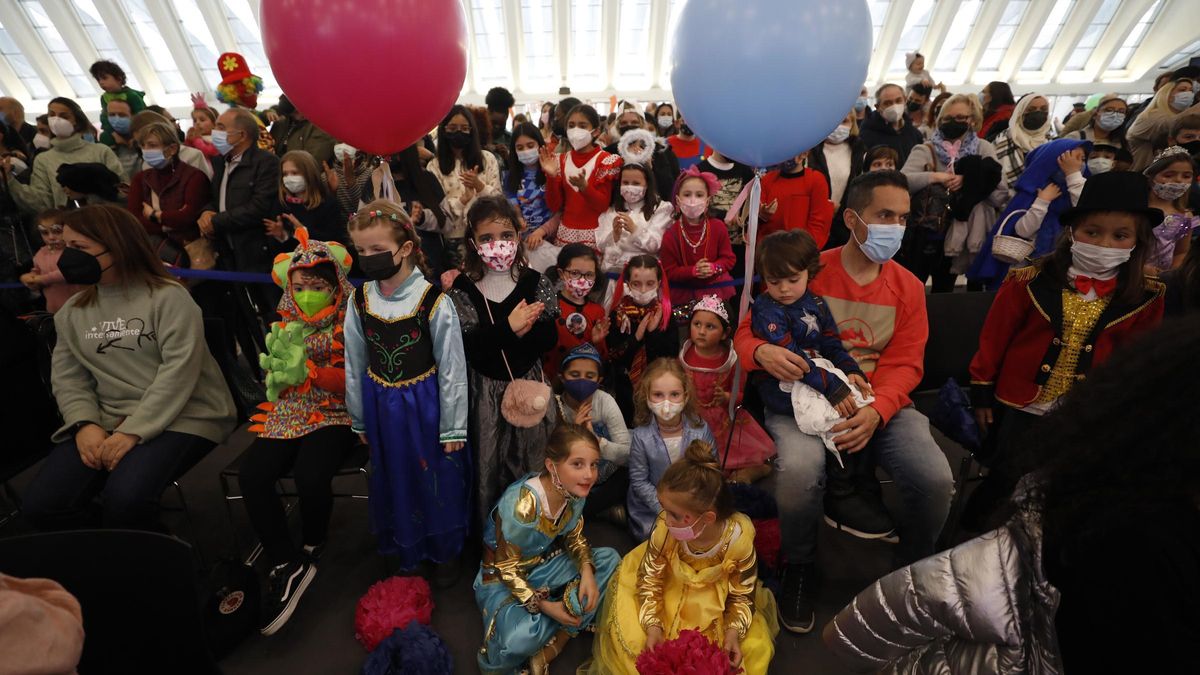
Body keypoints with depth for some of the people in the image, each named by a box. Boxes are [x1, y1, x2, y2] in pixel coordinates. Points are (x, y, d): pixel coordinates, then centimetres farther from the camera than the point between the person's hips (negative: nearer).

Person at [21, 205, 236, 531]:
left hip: (181, 418, -6)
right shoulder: (72, 311, 14)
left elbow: (179, 371, -15)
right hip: (106, 422, 6)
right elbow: (68, 378, 10)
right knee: (41, 504, -12)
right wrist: (84, 424, -9)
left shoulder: (169, 296, -7)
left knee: (125, 498, -28)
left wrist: (133, 432, -19)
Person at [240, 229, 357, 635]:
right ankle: (285, 564, -7)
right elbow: (277, 387, 9)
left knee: (310, 475, -30)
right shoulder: (286, 324, 12)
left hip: (335, 415, -5)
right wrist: (280, 365, -14)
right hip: (289, 416, 5)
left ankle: (312, 550, 4)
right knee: (251, 474, -22)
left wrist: (309, 372, -27)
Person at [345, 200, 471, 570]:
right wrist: (359, 418, 12)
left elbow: (451, 368, -13)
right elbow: (355, 365, 6)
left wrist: (453, 427, -9)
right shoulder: (360, 301, -4)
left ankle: (445, 549, 39)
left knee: (437, 479, 13)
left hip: (425, 405, -4)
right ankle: (407, 549, 45)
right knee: (395, 480, 20)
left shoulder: (433, 302, -18)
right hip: (381, 407, 4)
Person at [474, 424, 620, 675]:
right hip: (502, 579, -7)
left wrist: (587, 572, -16)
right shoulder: (521, 505, -33)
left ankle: (549, 650, -7)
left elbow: (575, 538, 1)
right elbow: (508, 568, -20)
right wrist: (544, 605, -21)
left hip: (543, 564, 7)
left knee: (610, 560, -9)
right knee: (520, 637, -36)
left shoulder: (575, 492, -15)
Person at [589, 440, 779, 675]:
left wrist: (734, 632, -28)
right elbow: (649, 578, -15)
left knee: (754, 646, -12)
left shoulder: (739, 540, -33)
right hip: (671, 596, 0)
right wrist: (653, 625, -24)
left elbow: (743, 593, -14)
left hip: (717, 607, 0)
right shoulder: (664, 531, -32)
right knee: (629, 633, -11)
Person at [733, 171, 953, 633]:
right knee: (799, 469, -33)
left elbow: (904, 365, 2)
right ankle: (799, 571, 1)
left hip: (878, 403, 4)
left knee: (935, 477, -21)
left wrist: (876, 412, -18)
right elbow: (745, 334, -2)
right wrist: (762, 352, -27)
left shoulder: (907, 287, 8)